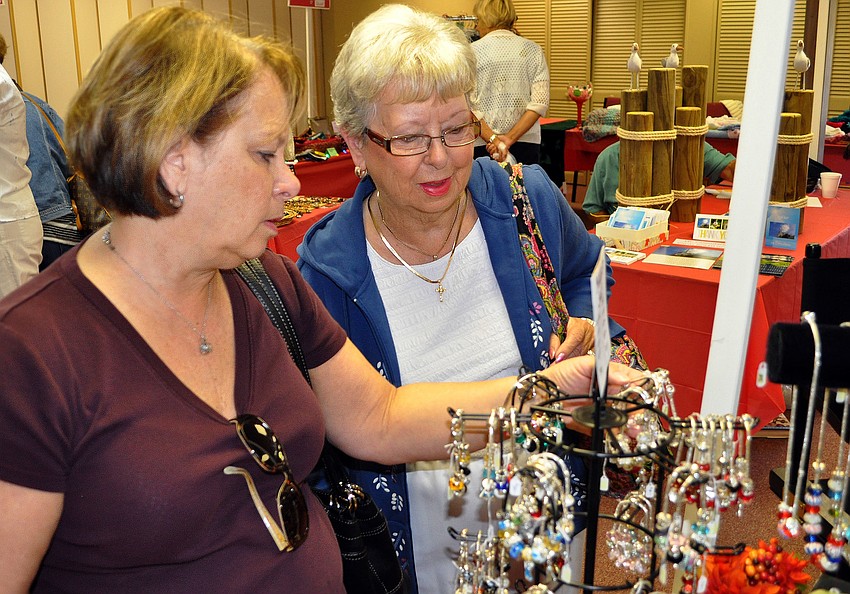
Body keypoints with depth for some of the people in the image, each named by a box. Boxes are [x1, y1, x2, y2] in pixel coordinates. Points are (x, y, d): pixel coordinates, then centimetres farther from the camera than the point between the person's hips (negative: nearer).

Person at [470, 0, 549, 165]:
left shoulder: (473, 51, -1)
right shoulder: (533, 50, 5)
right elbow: (540, 103, -4)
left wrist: (492, 138, -12)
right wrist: (510, 138, -7)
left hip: (481, 144, -2)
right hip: (526, 144, 2)